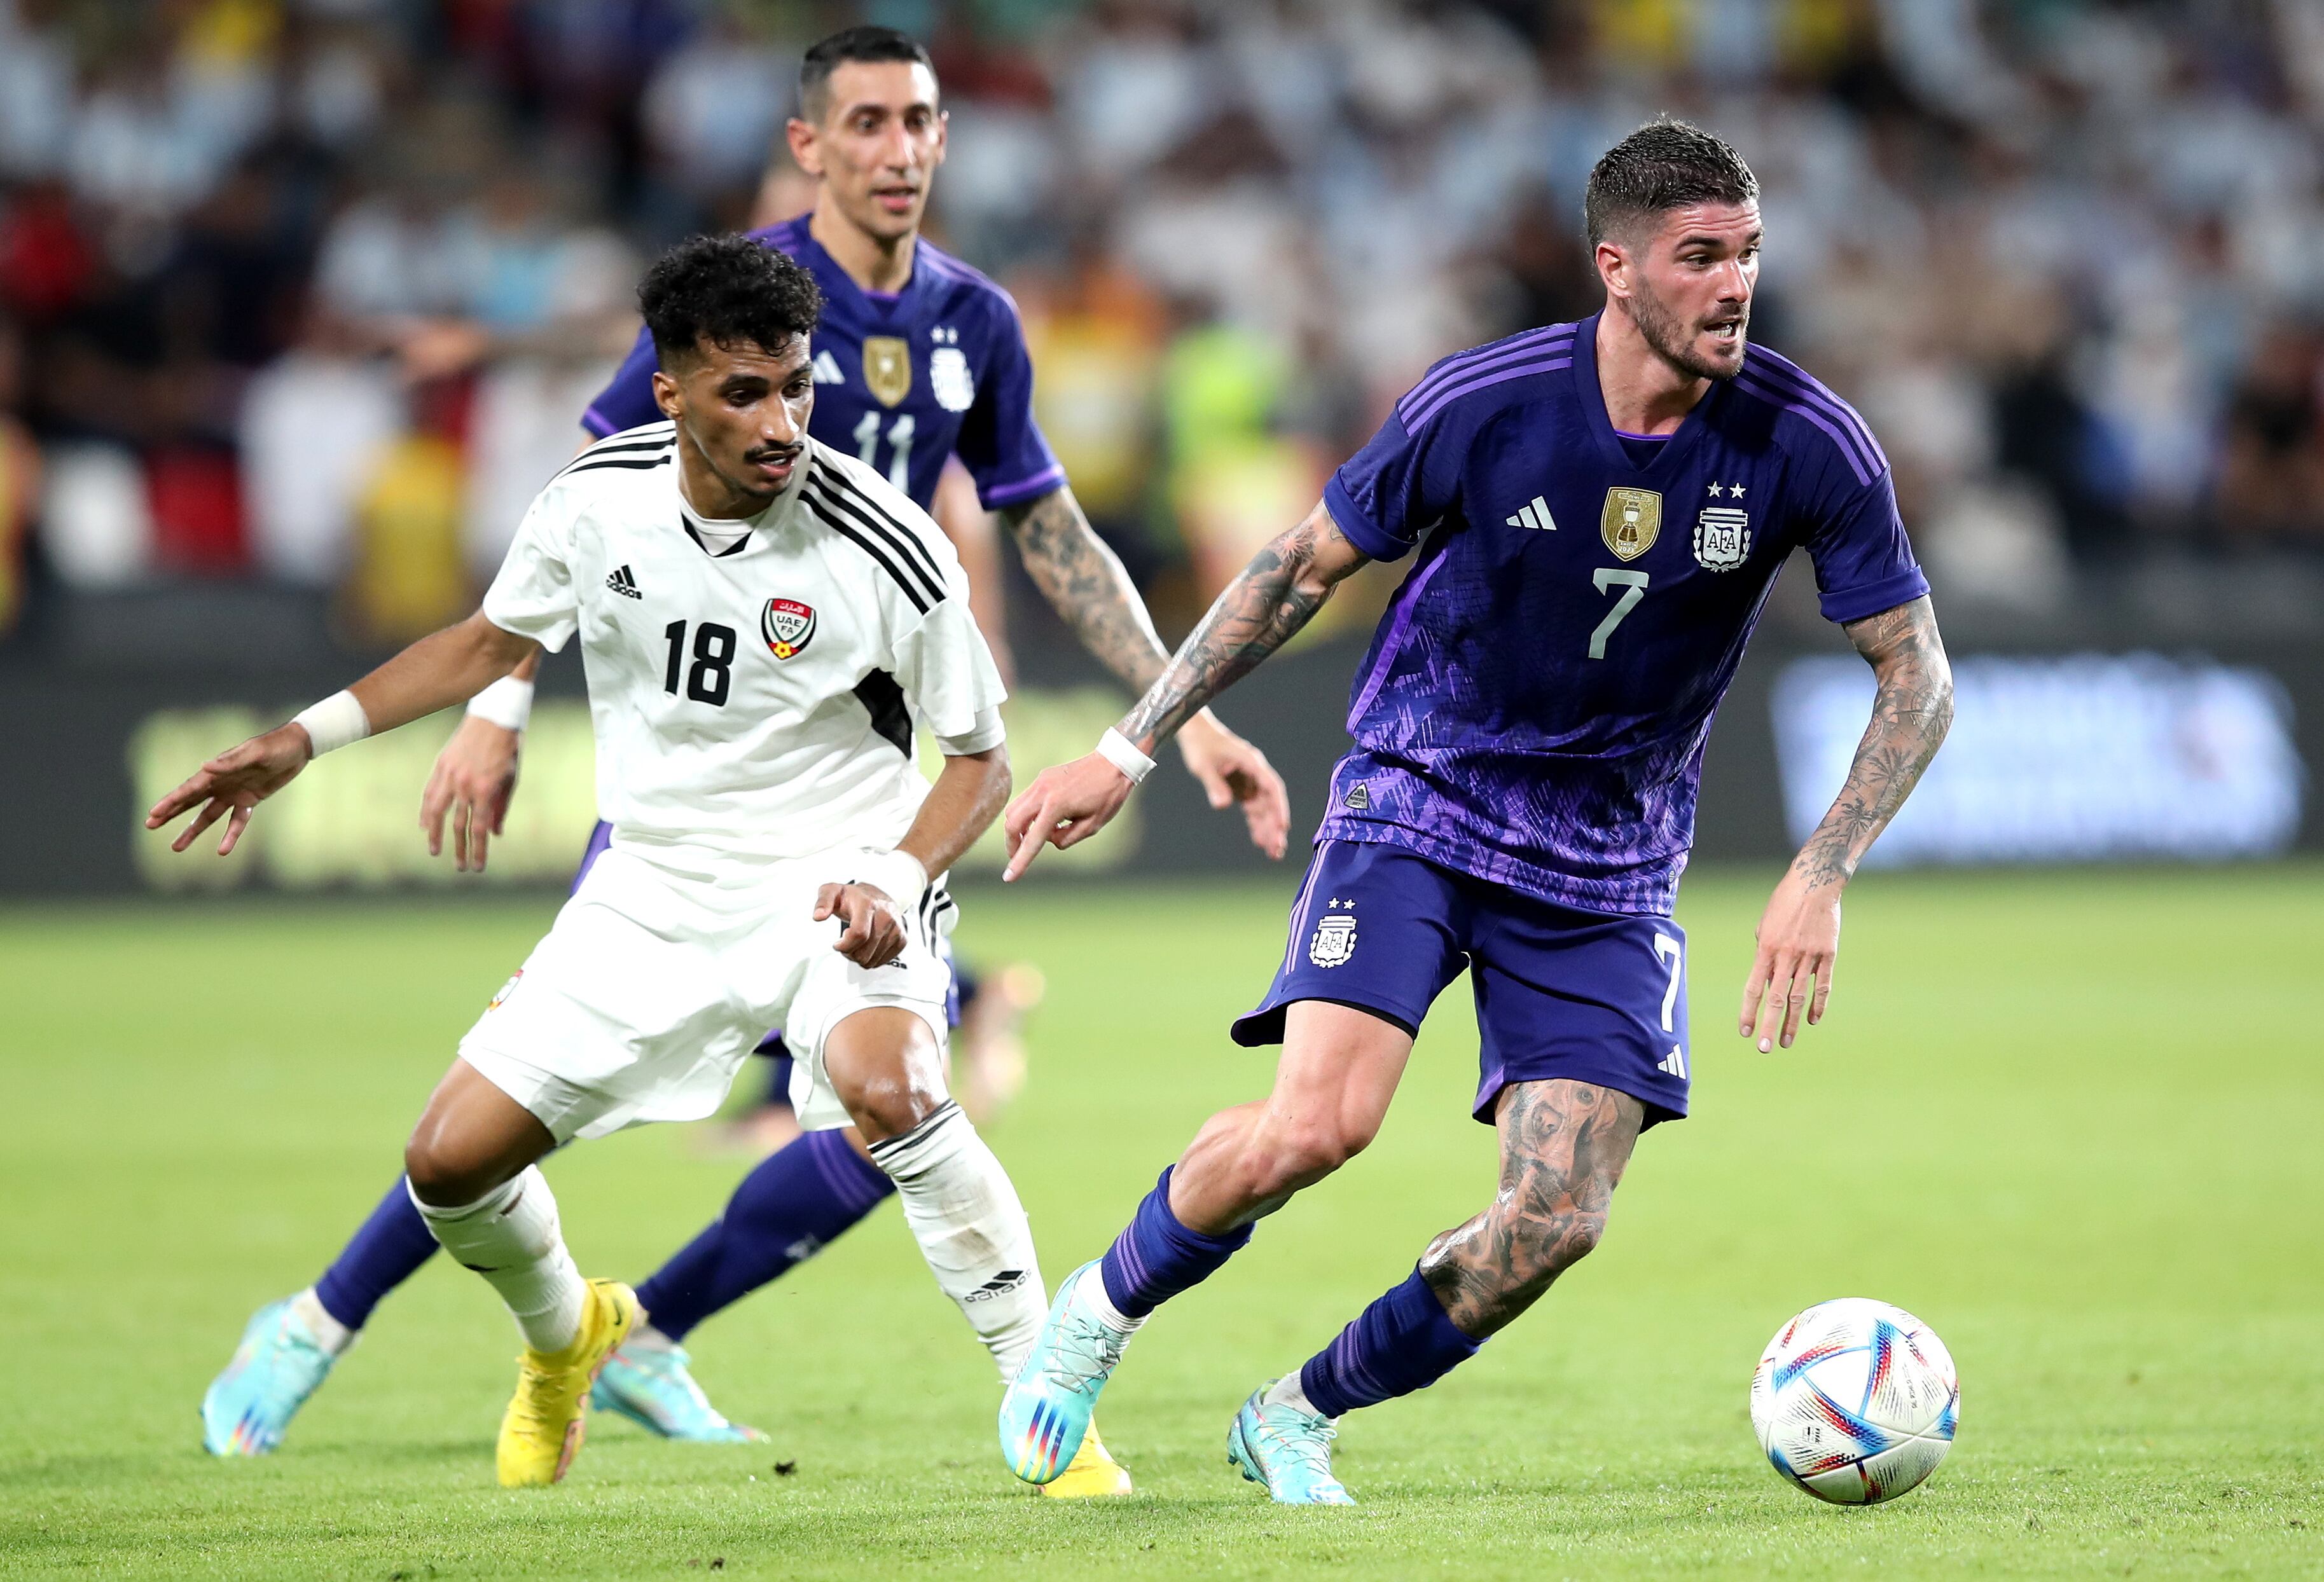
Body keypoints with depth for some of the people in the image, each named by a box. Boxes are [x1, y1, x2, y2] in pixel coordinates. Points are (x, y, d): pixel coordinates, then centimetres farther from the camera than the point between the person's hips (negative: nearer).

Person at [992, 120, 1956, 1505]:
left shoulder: (1807, 444, -13)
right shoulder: (1484, 404, -15)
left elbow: (1918, 677, -5)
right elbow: (1307, 564, 0)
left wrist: (1821, 878, -18)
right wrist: (1130, 750, 1)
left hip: (1607, 871, 2)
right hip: (1417, 804, -2)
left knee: (1559, 1222, -9)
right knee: (1317, 1123, -24)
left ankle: (1300, 1418, 15)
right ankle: (1102, 1312, 6)